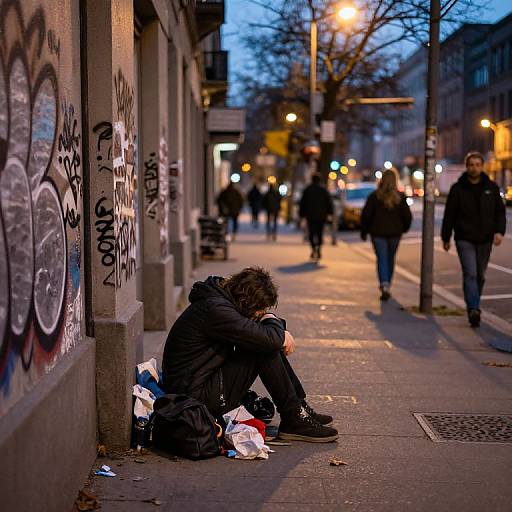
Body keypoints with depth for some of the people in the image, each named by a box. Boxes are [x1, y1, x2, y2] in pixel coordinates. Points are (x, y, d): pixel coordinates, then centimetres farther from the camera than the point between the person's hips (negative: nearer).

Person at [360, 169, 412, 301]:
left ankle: (384, 285, -23)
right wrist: (404, 228, 19)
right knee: (390, 259, 16)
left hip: (378, 233, -2)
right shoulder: (400, 197, -2)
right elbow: (407, 216, 1)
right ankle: (387, 286, 28)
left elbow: (366, 215, -7)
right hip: (395, 233, 2)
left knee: (382, 259, -2)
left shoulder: (374, 196, -7)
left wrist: (364, 231, 4)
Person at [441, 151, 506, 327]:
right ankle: (474, 310, -20)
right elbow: (449, 215, 3)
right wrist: (445, 238, 3)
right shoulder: (458, 188, -1)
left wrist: (499, 231, -7)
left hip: (485, 240, 3)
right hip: (464, 239, -3)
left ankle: (473, 307, 28)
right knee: (470, 273, -14)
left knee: (480, 275, 12)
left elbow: (500, 212, 8)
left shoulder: (491, 187, 6)